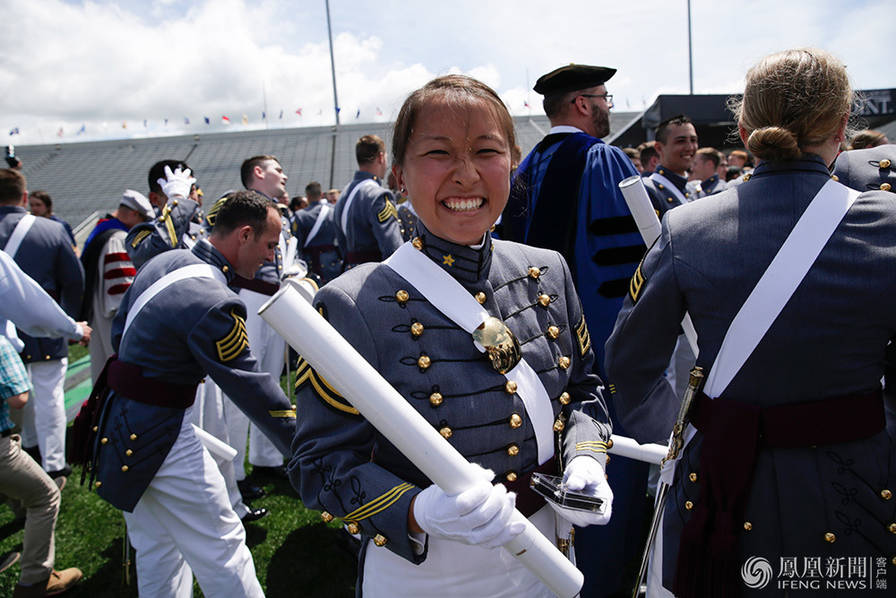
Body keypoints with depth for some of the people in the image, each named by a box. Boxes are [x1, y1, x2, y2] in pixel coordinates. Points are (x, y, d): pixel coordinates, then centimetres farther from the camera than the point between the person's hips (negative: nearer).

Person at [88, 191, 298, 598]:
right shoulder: (213, 303, -26)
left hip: (120, 424, 10)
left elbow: (120, 332, 13)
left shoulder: (165, 262, 2)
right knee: (221, 548, 5)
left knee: (156, 551, 23)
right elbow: (250, 388, -22)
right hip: (157, 438, -9)